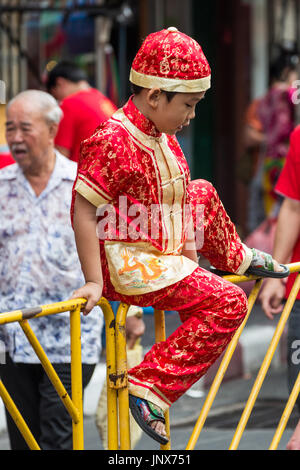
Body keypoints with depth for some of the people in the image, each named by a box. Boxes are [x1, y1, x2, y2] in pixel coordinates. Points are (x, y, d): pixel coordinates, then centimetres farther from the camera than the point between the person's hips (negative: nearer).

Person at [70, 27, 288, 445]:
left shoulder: (163, 137, 5)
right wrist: (94, 281, -25)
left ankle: (236, 257, 56)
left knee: (203, 194, 27)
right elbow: (82, 210, -25)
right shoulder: (113, 141, -24)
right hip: (130, 266, -10)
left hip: (166, 251, 10)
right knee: (228, 303, -19)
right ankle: (149, 387, -23)